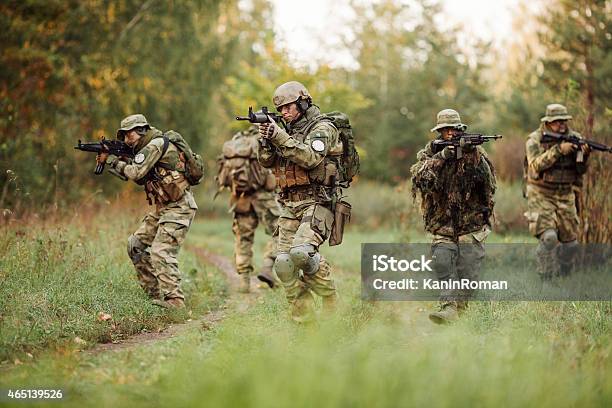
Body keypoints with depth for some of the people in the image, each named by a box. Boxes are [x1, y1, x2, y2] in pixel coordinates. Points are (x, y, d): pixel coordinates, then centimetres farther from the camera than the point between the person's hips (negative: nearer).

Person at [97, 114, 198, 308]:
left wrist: (112, 160, -6)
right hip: (163, 208, 10)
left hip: (178, 207, -10)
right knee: (136, 245, 9)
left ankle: (174, 300, -19)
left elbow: (137, 173, -19)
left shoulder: (157, 143, -13)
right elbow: (140, 178, 17)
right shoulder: (149, 147, 17)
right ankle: (155, 292, 12)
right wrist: (114, 160, 6)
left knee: (161, 252, -19)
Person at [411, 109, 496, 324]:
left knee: (468, 269, -8)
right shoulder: (429, 153, 6)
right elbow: (420, 177, -13)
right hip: (442, 224, 1)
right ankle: (448, 306, -20)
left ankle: (460, 306, 5)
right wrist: (442, 156, -22)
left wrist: (474, 156, -24)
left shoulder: (475, 152, 3)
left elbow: (488, 182, -10)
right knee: (442, 262, -17)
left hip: (471, 223, 0)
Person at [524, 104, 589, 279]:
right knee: (548, 237, -20)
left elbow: (580, 170, -1)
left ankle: (562, 277, 27)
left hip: (566, 196, 4)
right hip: (541, 196, -4)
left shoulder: (574, 138, 3)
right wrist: (558, 150, -30)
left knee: (570, 243, 6)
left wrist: (584, 155, -21)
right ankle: (546, 278, -7)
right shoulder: (535, 140, -7)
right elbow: (536, 165, -23)